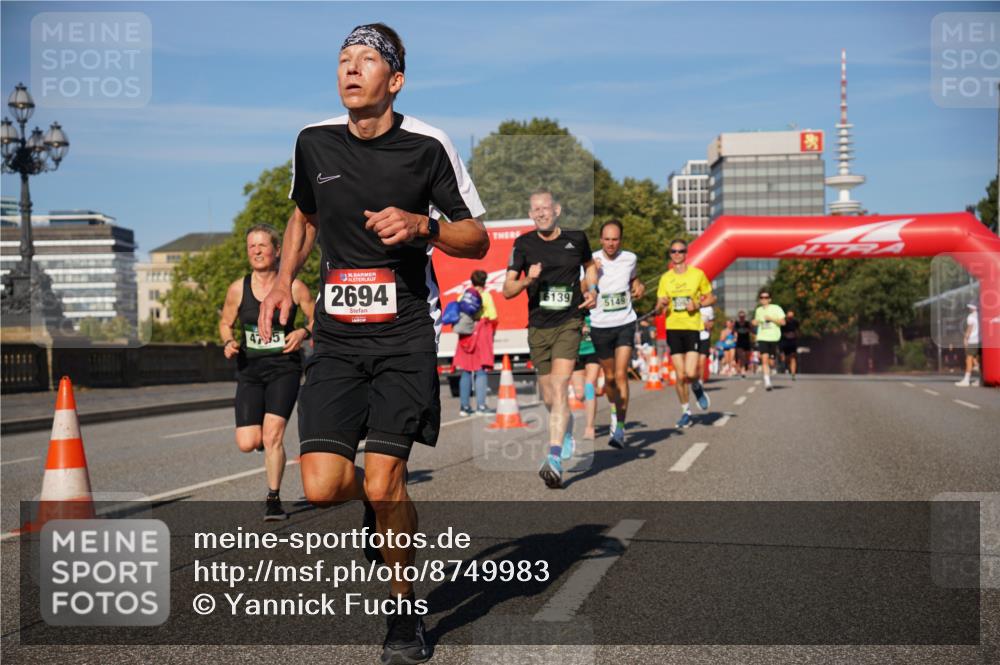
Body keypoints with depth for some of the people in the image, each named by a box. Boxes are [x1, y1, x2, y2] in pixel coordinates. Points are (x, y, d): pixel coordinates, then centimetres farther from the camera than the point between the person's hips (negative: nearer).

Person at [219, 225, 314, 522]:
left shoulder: (294, 287, -5)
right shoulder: (238, 289, 0)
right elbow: (225, 322, 13)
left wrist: (304, 333, -15)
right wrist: (228, 343, -8)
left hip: (284, 367, -2)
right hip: (250, 370, 2)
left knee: (272, 434, -15)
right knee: (247, 443, -4)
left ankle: (273, 498, 4)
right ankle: (271, 441, 34)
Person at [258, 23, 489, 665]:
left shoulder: (427, 145, -5)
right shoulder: (314, 142, 6)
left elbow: (477, 239, 1)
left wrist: (420, 225, -17)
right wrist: (285, 280, 11)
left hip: (406, 331, -3)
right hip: (337, 335, 3)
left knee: (383, 480, -11)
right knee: (322, 486, -9)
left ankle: (405, 612, 13)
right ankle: (383, 507, 28)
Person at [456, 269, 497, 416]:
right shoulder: (486, 296, -2)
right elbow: (493, 317, -6)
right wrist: (492, 332, 9)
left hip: (465, 336, 4)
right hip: (481, 332, -3)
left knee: (465, 372, 8)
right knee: (481, 370, -1)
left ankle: (464, 406, 7)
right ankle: (481, 405, -7)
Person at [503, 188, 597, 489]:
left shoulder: (576, 238, 3)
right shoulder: (523, 244, 1)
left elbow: (589, 265, 24)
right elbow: (507, 290, 0)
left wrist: (591, 289, 5)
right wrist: (527, 280, -20)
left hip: (569, 323, -2)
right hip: (538, 326, 2)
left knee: (559, 388, -18)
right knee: (549, 398, 10)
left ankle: (554, 460, -25)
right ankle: (566, 428, 44)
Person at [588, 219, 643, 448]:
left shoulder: (630, 259, 2)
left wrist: (639, 288, 1)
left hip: (625, 324, 0)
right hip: (600, 326, 0)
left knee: (621, 375, -13)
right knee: (609, 377, 13)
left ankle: (619, 429, -13)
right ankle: (614, 412, 42)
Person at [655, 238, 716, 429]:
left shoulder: (697, 274, 2)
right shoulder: (665, 278, 8)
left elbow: (711, 298, 10)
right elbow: (659, 307, 11)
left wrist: (698, 304, -9)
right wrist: (661, 305, -13)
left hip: (692, 327, -2)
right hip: (673, 328, 2)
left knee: (691, 373, -15)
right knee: (680, 376, 1)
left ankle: (697, 387, 21)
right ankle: (686, 412, 17)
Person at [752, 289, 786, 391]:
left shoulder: (776, 308, 0)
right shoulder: (758, 310, 12)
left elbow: (783, 322, -4)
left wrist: (771, 319, -15)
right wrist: (754, 323, 2)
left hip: (773, 338, -1)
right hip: (762, 338, 1)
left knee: (771, 360, 6)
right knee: (764, 358, -15)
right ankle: (767, 382, -19)